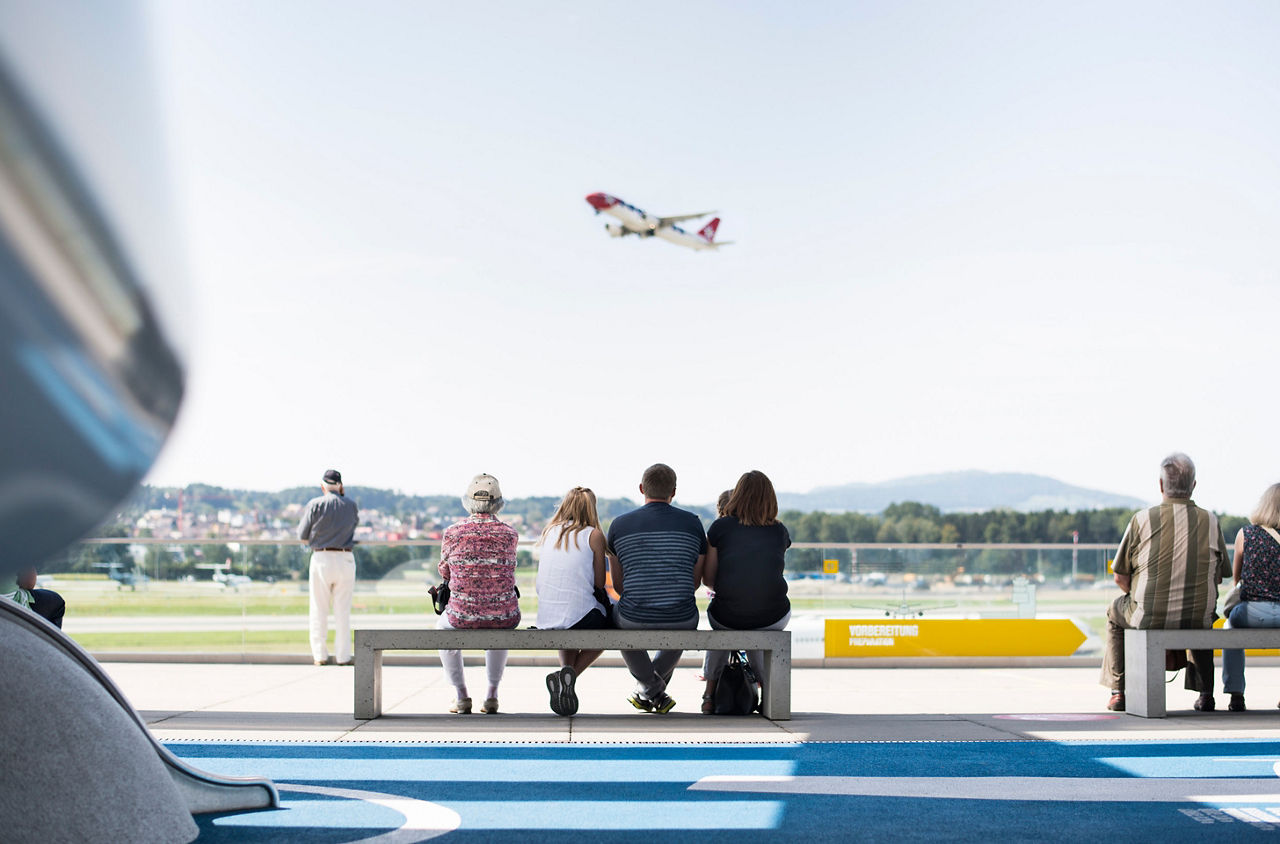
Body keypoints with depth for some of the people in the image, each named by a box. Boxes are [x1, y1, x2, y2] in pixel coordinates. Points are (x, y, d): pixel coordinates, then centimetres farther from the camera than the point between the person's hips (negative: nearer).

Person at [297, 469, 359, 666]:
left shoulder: (314, 505, -3)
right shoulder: (351, 505, 3)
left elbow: (302, 536, -1)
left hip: (321, 559, -1)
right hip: (345, 559, 1)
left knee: (319, 610, 7)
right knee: (343, 610, 7)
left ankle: (320, 655, 9)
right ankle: (343, 654, 8)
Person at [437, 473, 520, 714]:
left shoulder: (453, 533, -7)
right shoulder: (509, 534, -3)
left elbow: (444, 572, 10)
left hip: (463, 616, -2)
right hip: (505, 617, 2)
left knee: (443, 627, 35)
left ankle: (461, 696, 31)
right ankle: (492, 695, 34)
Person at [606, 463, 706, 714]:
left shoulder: (620, 524, 2)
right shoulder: (692, 523, 3)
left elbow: (618, 585, 12)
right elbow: (696, 582, 13)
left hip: (635, 622, -1)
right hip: (681, 623, 1)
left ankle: (653, 688, 27)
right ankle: (645, 692, 39)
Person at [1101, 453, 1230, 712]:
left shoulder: (1142, 520, -7)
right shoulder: (1211, 522, -1)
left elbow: (1121, 578, -2)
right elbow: (1219, 576, 9)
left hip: (1149, 619, -2)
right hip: (1198, 619, 2)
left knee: (1115, 611, 32)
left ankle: (1118, 692, 28)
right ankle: (1205, 692, 34)